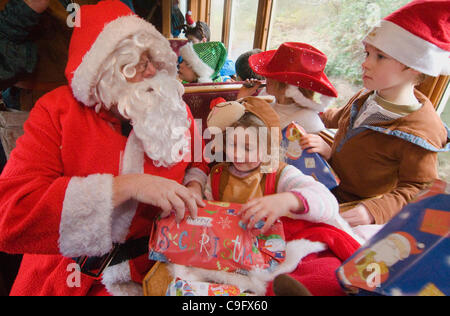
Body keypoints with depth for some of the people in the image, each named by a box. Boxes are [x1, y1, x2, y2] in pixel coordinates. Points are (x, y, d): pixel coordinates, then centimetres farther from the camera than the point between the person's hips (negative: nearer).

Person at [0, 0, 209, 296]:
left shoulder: (175, 108, -3)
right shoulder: (57, 111, -11)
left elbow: (196, 162, 14)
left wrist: (194, 187, -9)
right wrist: (127, 186, -31)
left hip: (154, 262, -1)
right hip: (74, 274, 2)